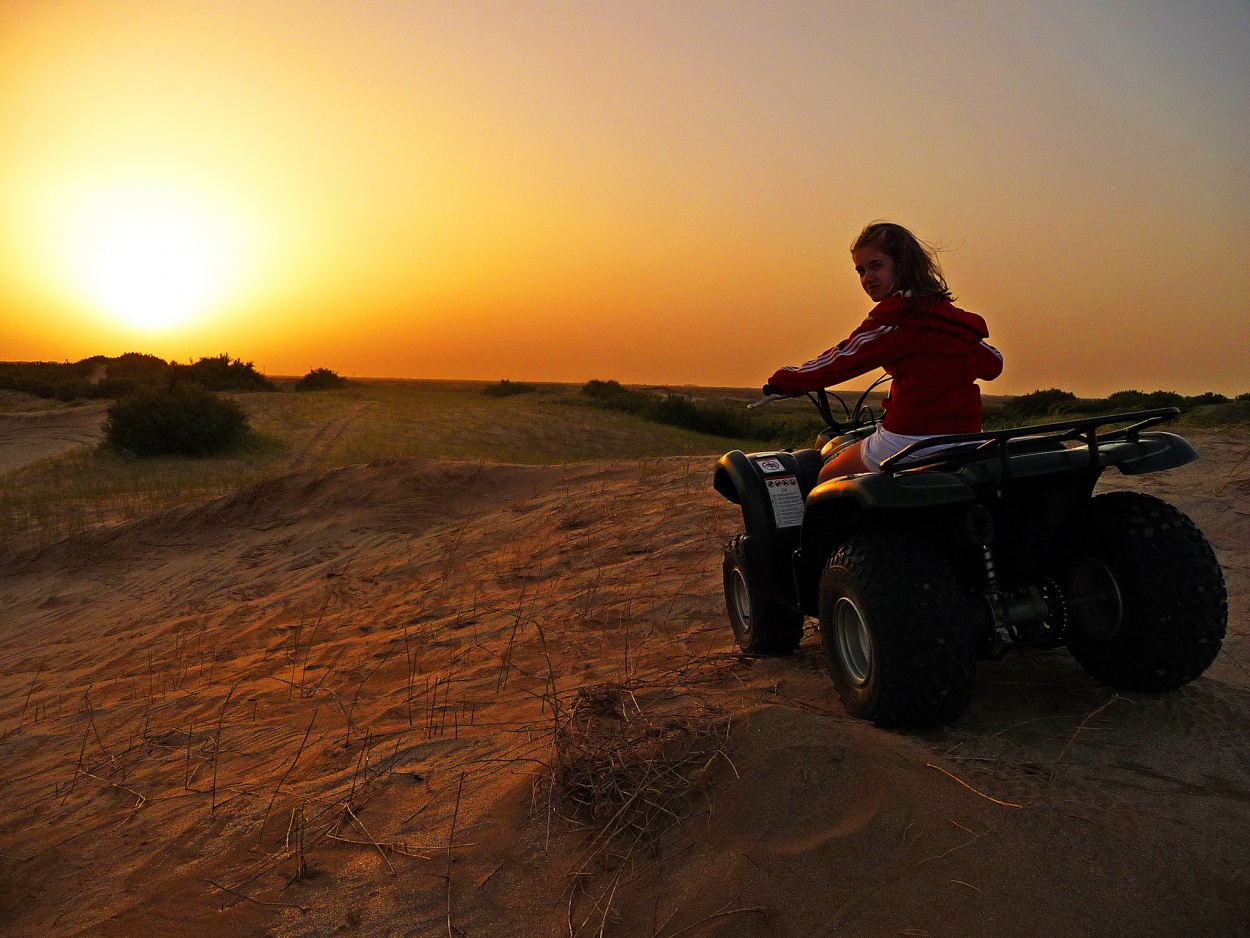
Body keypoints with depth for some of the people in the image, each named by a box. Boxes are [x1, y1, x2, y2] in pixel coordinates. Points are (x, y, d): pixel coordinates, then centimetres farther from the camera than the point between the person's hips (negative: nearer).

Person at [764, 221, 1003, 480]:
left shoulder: (897, 313, -11)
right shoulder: (947, 311, 11)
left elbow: (840, 361, -11)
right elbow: (992, 364, 18)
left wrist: (782, 380, 1)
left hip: (912, 437, -8)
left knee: (827, 482, 10)